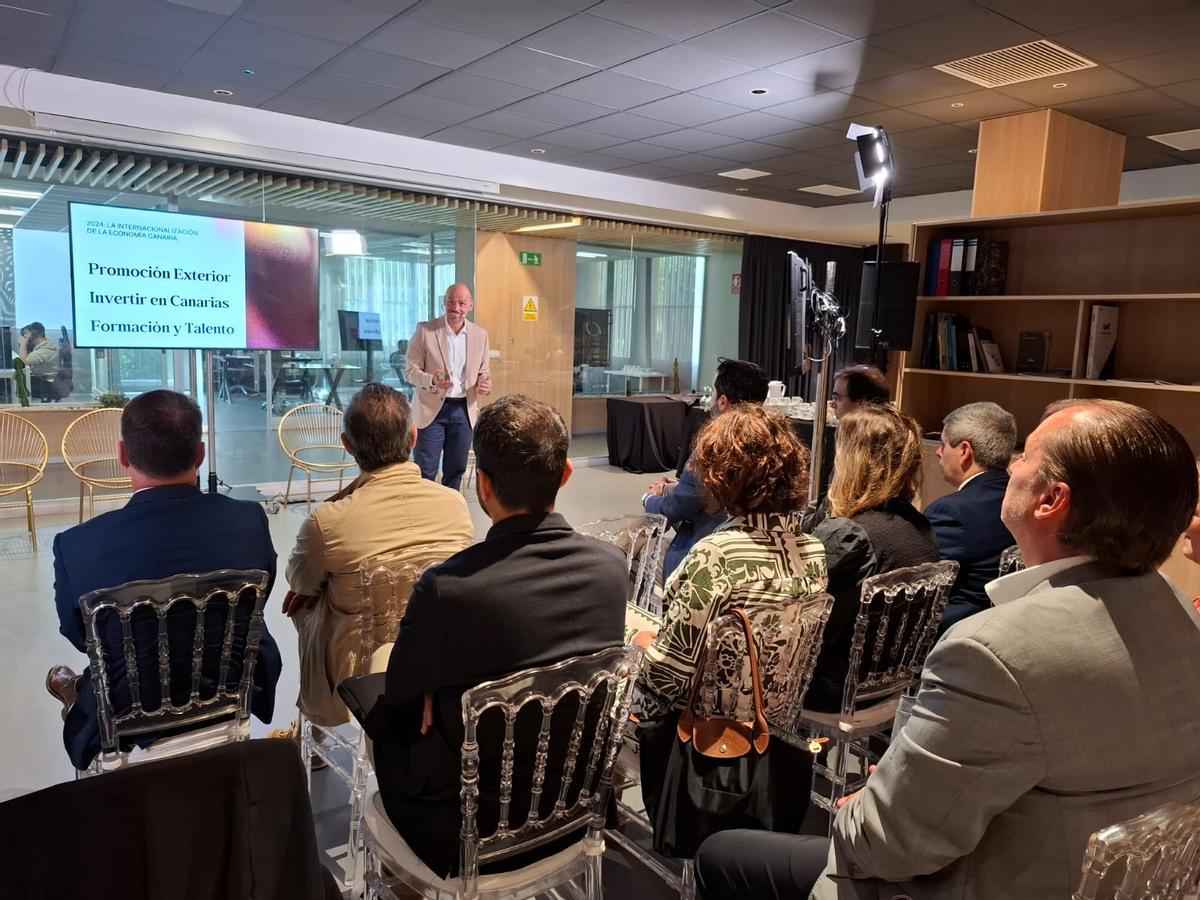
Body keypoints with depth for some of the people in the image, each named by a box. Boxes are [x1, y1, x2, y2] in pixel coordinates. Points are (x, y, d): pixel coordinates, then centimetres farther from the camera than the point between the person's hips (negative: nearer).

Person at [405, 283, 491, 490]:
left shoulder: (480, 335, 5)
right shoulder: (425, 330, -4)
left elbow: (484, 371, 13)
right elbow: (411, 370, -4)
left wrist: (485, 383, -12)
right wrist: (432, 381, -24)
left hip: (464, 410, 3)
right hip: (432, 409, -3)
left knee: (455, 470, 12)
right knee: (425, 471, -1)